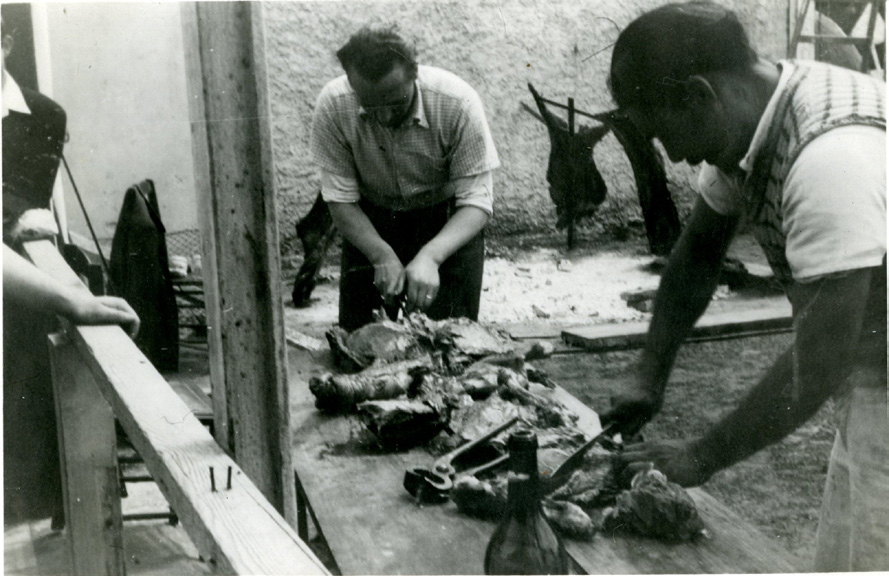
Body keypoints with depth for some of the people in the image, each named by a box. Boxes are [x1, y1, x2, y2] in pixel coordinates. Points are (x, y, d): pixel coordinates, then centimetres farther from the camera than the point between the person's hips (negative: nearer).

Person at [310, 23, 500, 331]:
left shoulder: (458, 103, -29)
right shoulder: (332, 107, -24)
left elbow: (477, 202, -26)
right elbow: (340, 199, -18)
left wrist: (429, 257, -41)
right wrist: (383, 256, -32)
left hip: (450, 224, -1)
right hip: (370, 224, 1)